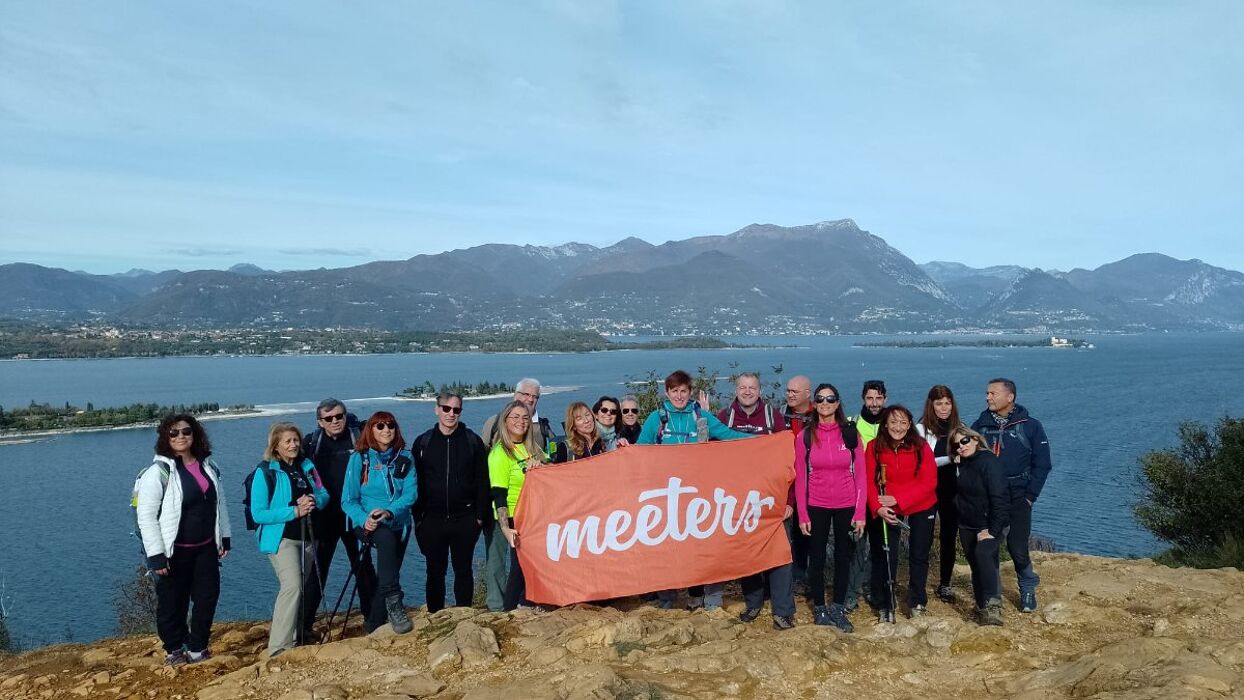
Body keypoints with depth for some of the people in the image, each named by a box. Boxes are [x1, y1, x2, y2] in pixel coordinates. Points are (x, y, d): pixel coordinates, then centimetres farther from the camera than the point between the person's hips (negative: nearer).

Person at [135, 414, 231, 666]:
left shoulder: (208, 466, 6)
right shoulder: (159, 471, -14)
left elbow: (220, 502, 16)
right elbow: (146, 515, -16)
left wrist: (224, 536, 13)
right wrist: (156, 555, -19)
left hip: (206, 548, 6)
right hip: (174, 552, -6)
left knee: (208, 598, 11)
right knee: (172, 604, 7)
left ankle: (197, 649, 28)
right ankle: (174, 650, 27)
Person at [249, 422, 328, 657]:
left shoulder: (307, 466, 6)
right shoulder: (265, 472, -10)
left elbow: (324, 495, 10)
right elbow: (258, 514, -14)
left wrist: (314, 501, -14)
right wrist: (294, 511, -21)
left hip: (306, 537, 6)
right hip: (281, 538, -6)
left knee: (302, 587, 14)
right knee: (292, 585, -22)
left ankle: (296, 635, 31)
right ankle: (279, 648, -18)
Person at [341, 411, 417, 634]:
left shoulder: (405, 457, 1)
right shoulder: (359, 458, -4)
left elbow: (410, 493, -9)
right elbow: (348, 499, -7)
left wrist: (389, 511, -27)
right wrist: (363, 519, -25)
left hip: (398, 524, 3)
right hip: (366, 523, -3)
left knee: (388, 574, 8)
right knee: (387, 538, -35)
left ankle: (374, 628, 24)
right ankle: (394, 602, -33)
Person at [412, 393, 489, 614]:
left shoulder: (473, 441, 1)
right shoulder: (423, 442, 3)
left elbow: (482, 481, 1)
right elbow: (415, 483, 4)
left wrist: (480, 515, -4)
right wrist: (418, 517, -1)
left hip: (464, 520, 0)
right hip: (432, 521, 1)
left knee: (463, 570, 9)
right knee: (435, 572, 9)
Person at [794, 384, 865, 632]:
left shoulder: (850, 433, 0)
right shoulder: (805, 436, -1)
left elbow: (860, 475, 0)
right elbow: (800, 478, -1)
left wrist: (860, 512, -5)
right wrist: (802, 514, -6)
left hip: (846, 506, 1)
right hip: (816, 507, -1)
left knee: (843, 556, 10)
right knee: (817, 557, 8)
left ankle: (838, 609, 22)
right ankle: (819, 607, 22)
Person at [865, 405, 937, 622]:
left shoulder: (921, 447, -16)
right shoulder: (874, 447, -13)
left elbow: (929, 482, -17)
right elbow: (869, 482, -11)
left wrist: (898, 499, -25)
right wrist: (877, 507, -28)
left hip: (921, 508, 0)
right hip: (886, 511, 0)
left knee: (919, 555, 13)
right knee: (886, 557, -1)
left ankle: (917, 603, 32)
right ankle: (884, 606, 16)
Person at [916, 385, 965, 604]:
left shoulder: (959, 427, 6)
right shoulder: (921, 429, -6)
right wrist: (950, 458, -20)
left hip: (952, 490, 3)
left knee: (949, 537, 8)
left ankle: (944, 584, 19)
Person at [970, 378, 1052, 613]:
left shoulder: (1030, 426, -3)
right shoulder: (980, 425, 3)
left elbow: (1042, 465, -1)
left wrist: (1030, 496, -6)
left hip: (1017, 499, -2)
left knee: (1018, 549, -2)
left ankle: (1028, 590, 21)